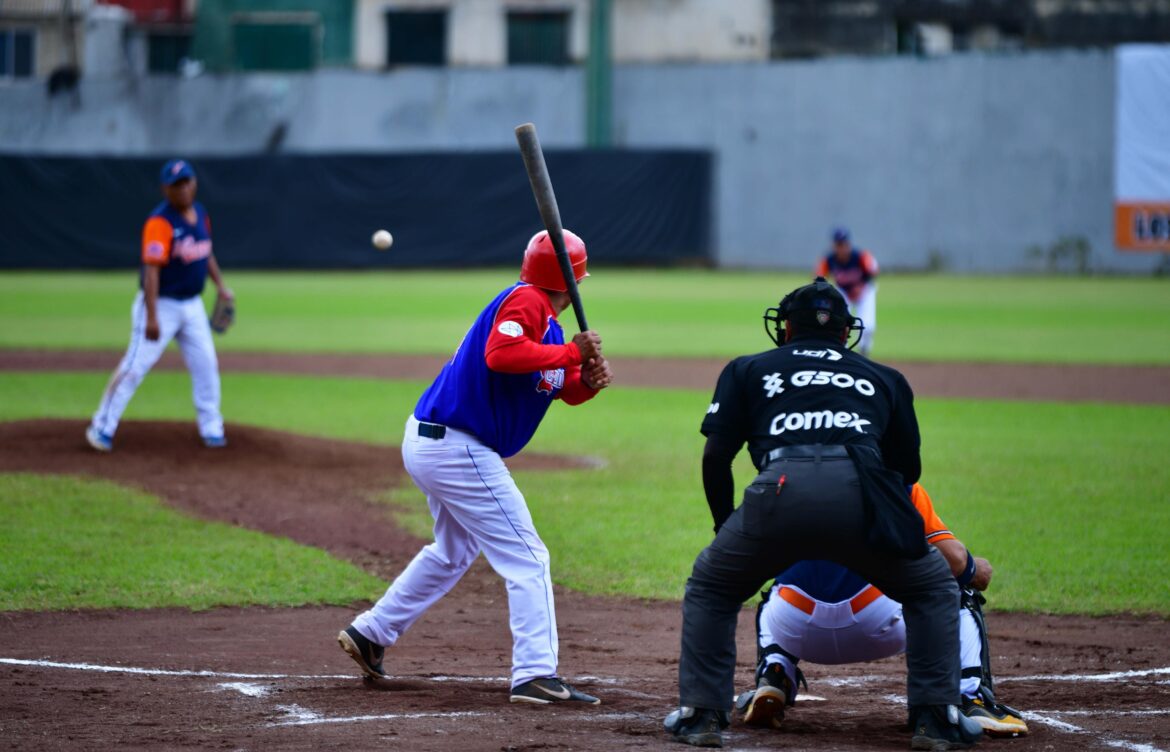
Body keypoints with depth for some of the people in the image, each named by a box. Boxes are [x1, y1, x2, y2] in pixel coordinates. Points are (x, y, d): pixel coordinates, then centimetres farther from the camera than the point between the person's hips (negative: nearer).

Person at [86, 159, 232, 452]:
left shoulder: (199, 214, 6)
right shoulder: (160, 222, -20)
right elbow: (151, 270, -25)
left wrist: (220, 285, 11)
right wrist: (151, 317, -31)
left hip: (193, 304, 7)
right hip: (162, 304, -7)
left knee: (206, 365, 9)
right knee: (135, 366, -7)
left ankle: (211, 429, 21)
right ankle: (102, 427, 2)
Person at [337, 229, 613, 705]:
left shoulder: (546, 320, 14)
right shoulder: (526, 302, -15)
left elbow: (565, 390, 16)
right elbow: (500, 354, -33)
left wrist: (590, 379, -6)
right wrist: (571, 353, -25)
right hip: (459, 450, -10)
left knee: (454, 551, 29)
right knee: (526, 559, -8)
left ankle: (369, 634, 35)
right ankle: (535, 675, -14)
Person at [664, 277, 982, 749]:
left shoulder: (748, 369, 28)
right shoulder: (884, 378, 31)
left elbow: (715, 454, 17)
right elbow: (909, 467, 30)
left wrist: (724, 524, 31)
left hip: (782, 485, 0)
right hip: (859, 491, 0)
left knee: (710, 589, 26)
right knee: (933, 589, 25)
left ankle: (701, 712, 16)